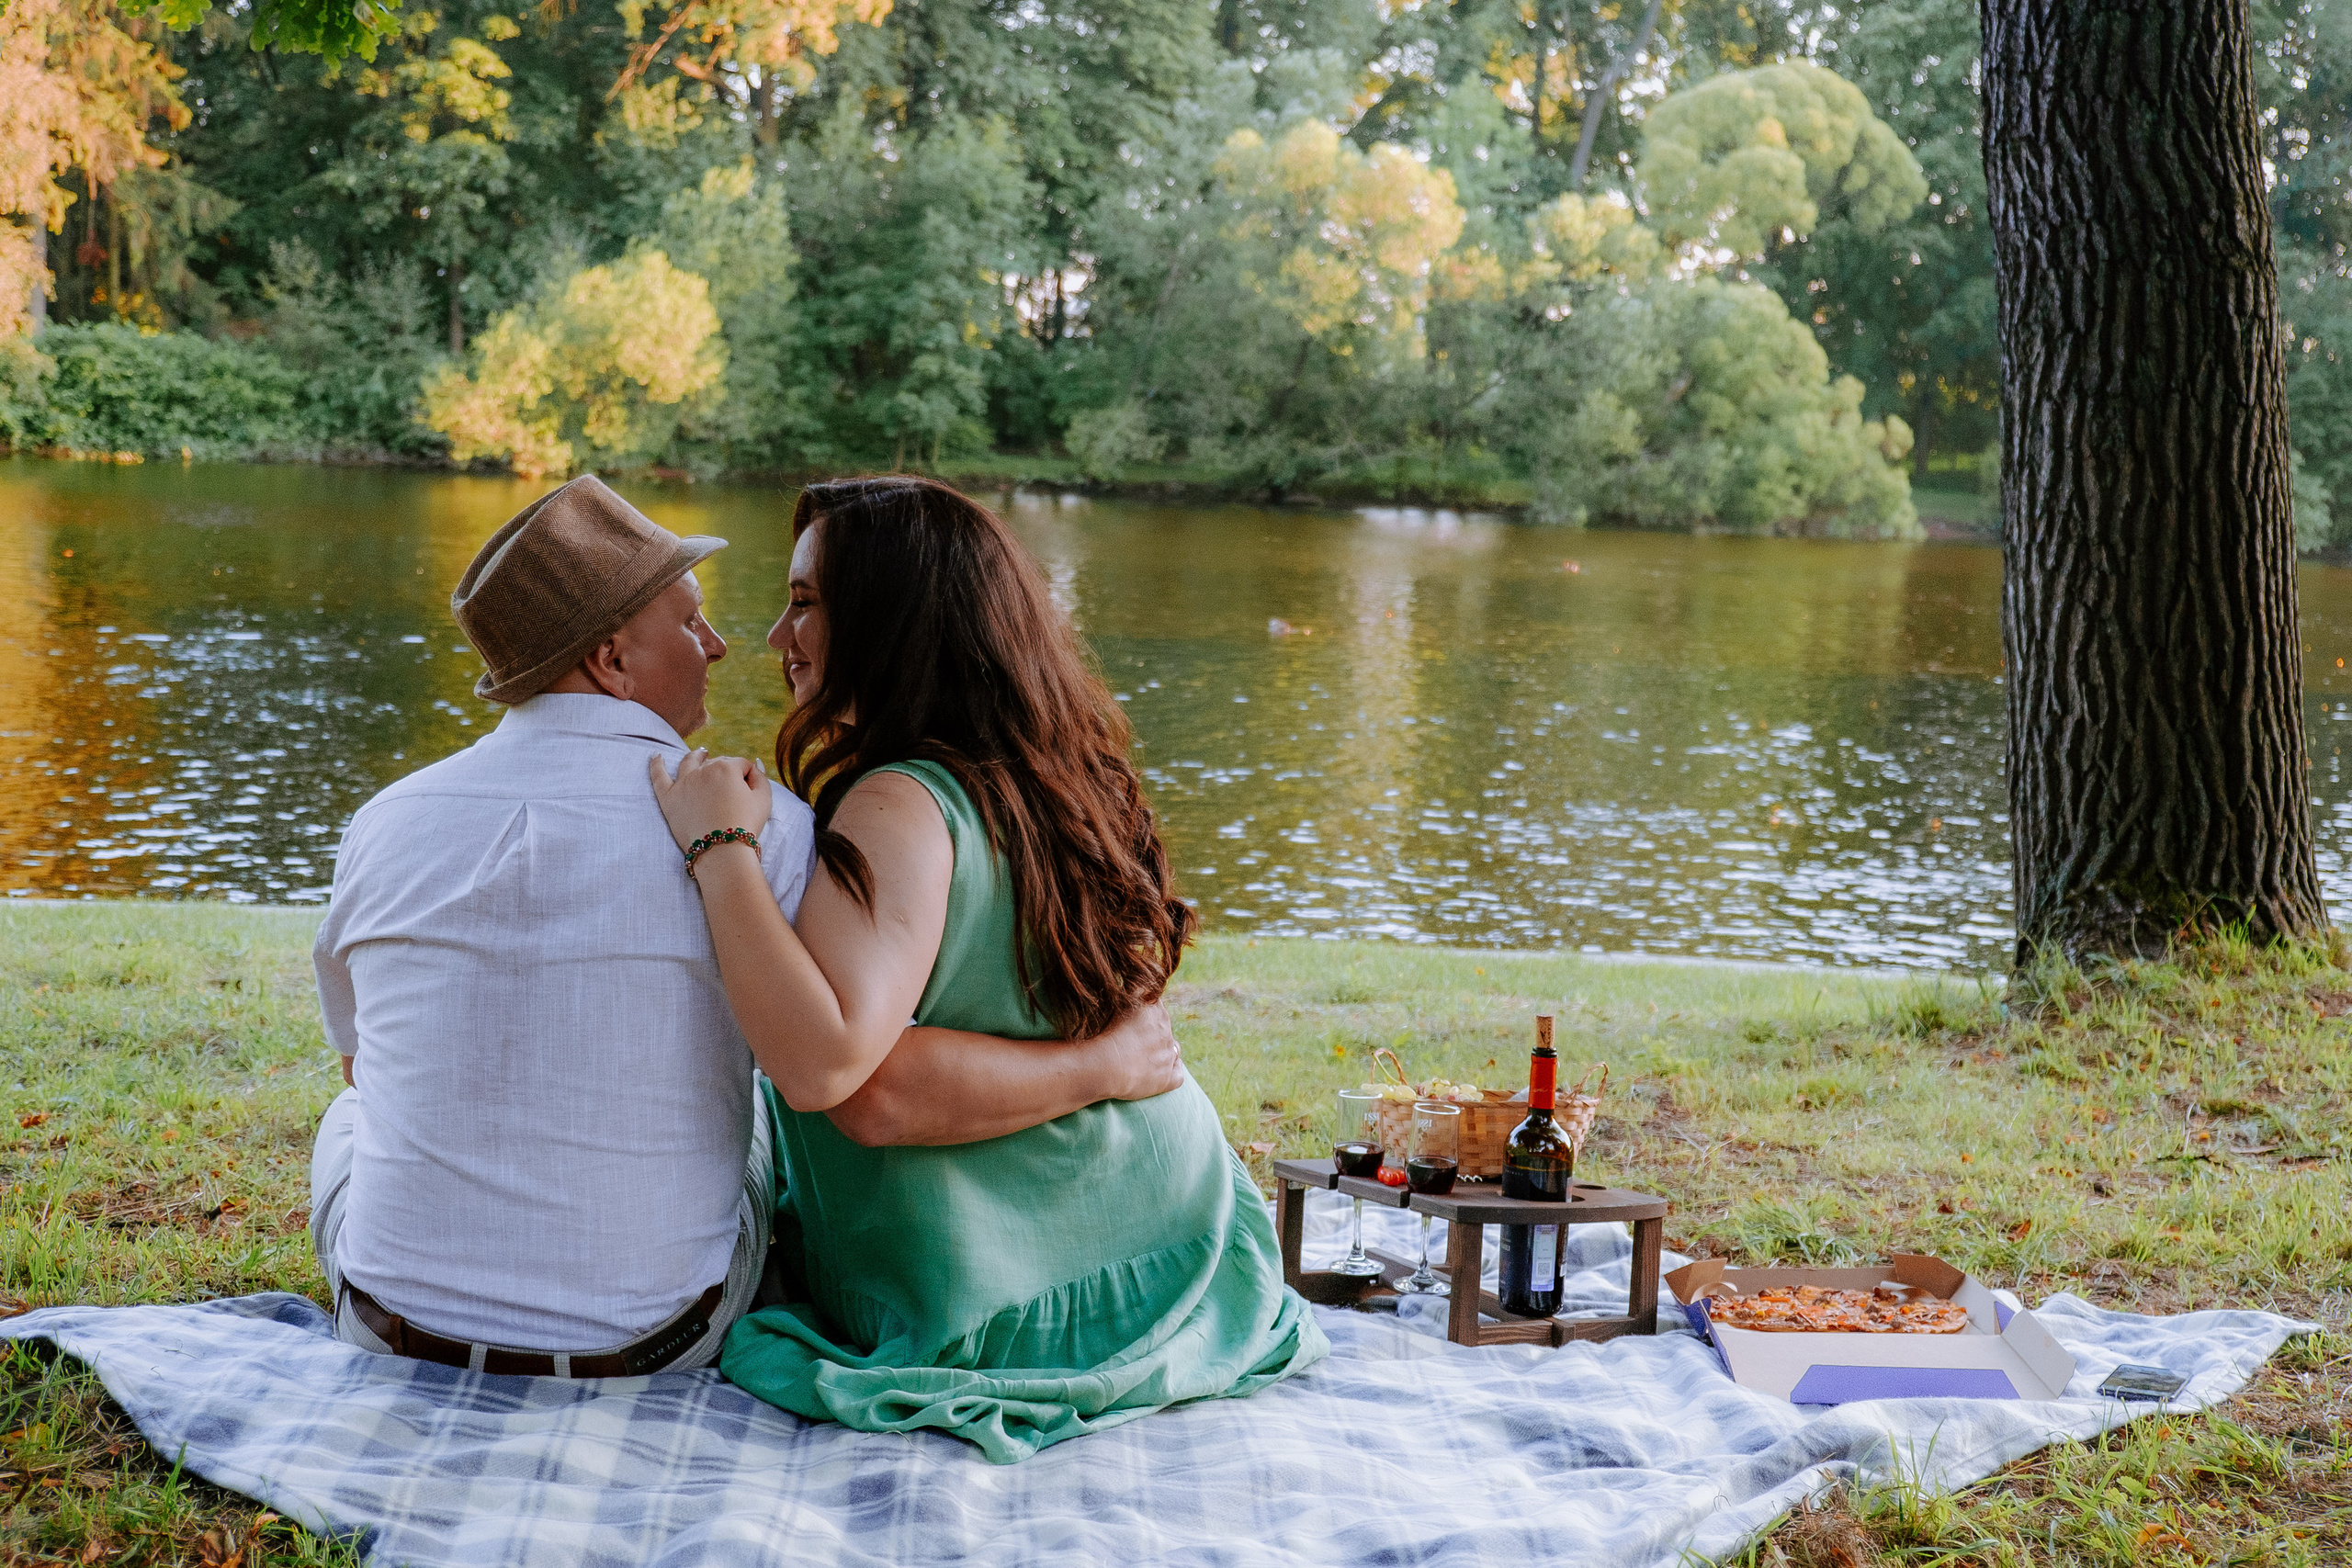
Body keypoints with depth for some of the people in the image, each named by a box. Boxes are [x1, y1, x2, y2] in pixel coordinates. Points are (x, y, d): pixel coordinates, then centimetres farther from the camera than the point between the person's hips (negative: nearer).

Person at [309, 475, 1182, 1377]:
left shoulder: (385, 828, -7)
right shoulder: (754, 827, -17)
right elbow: (879, 1095, -25)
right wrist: (1108, 1064, -10)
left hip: (395, 1333, 2)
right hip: (650, 1348, -1)